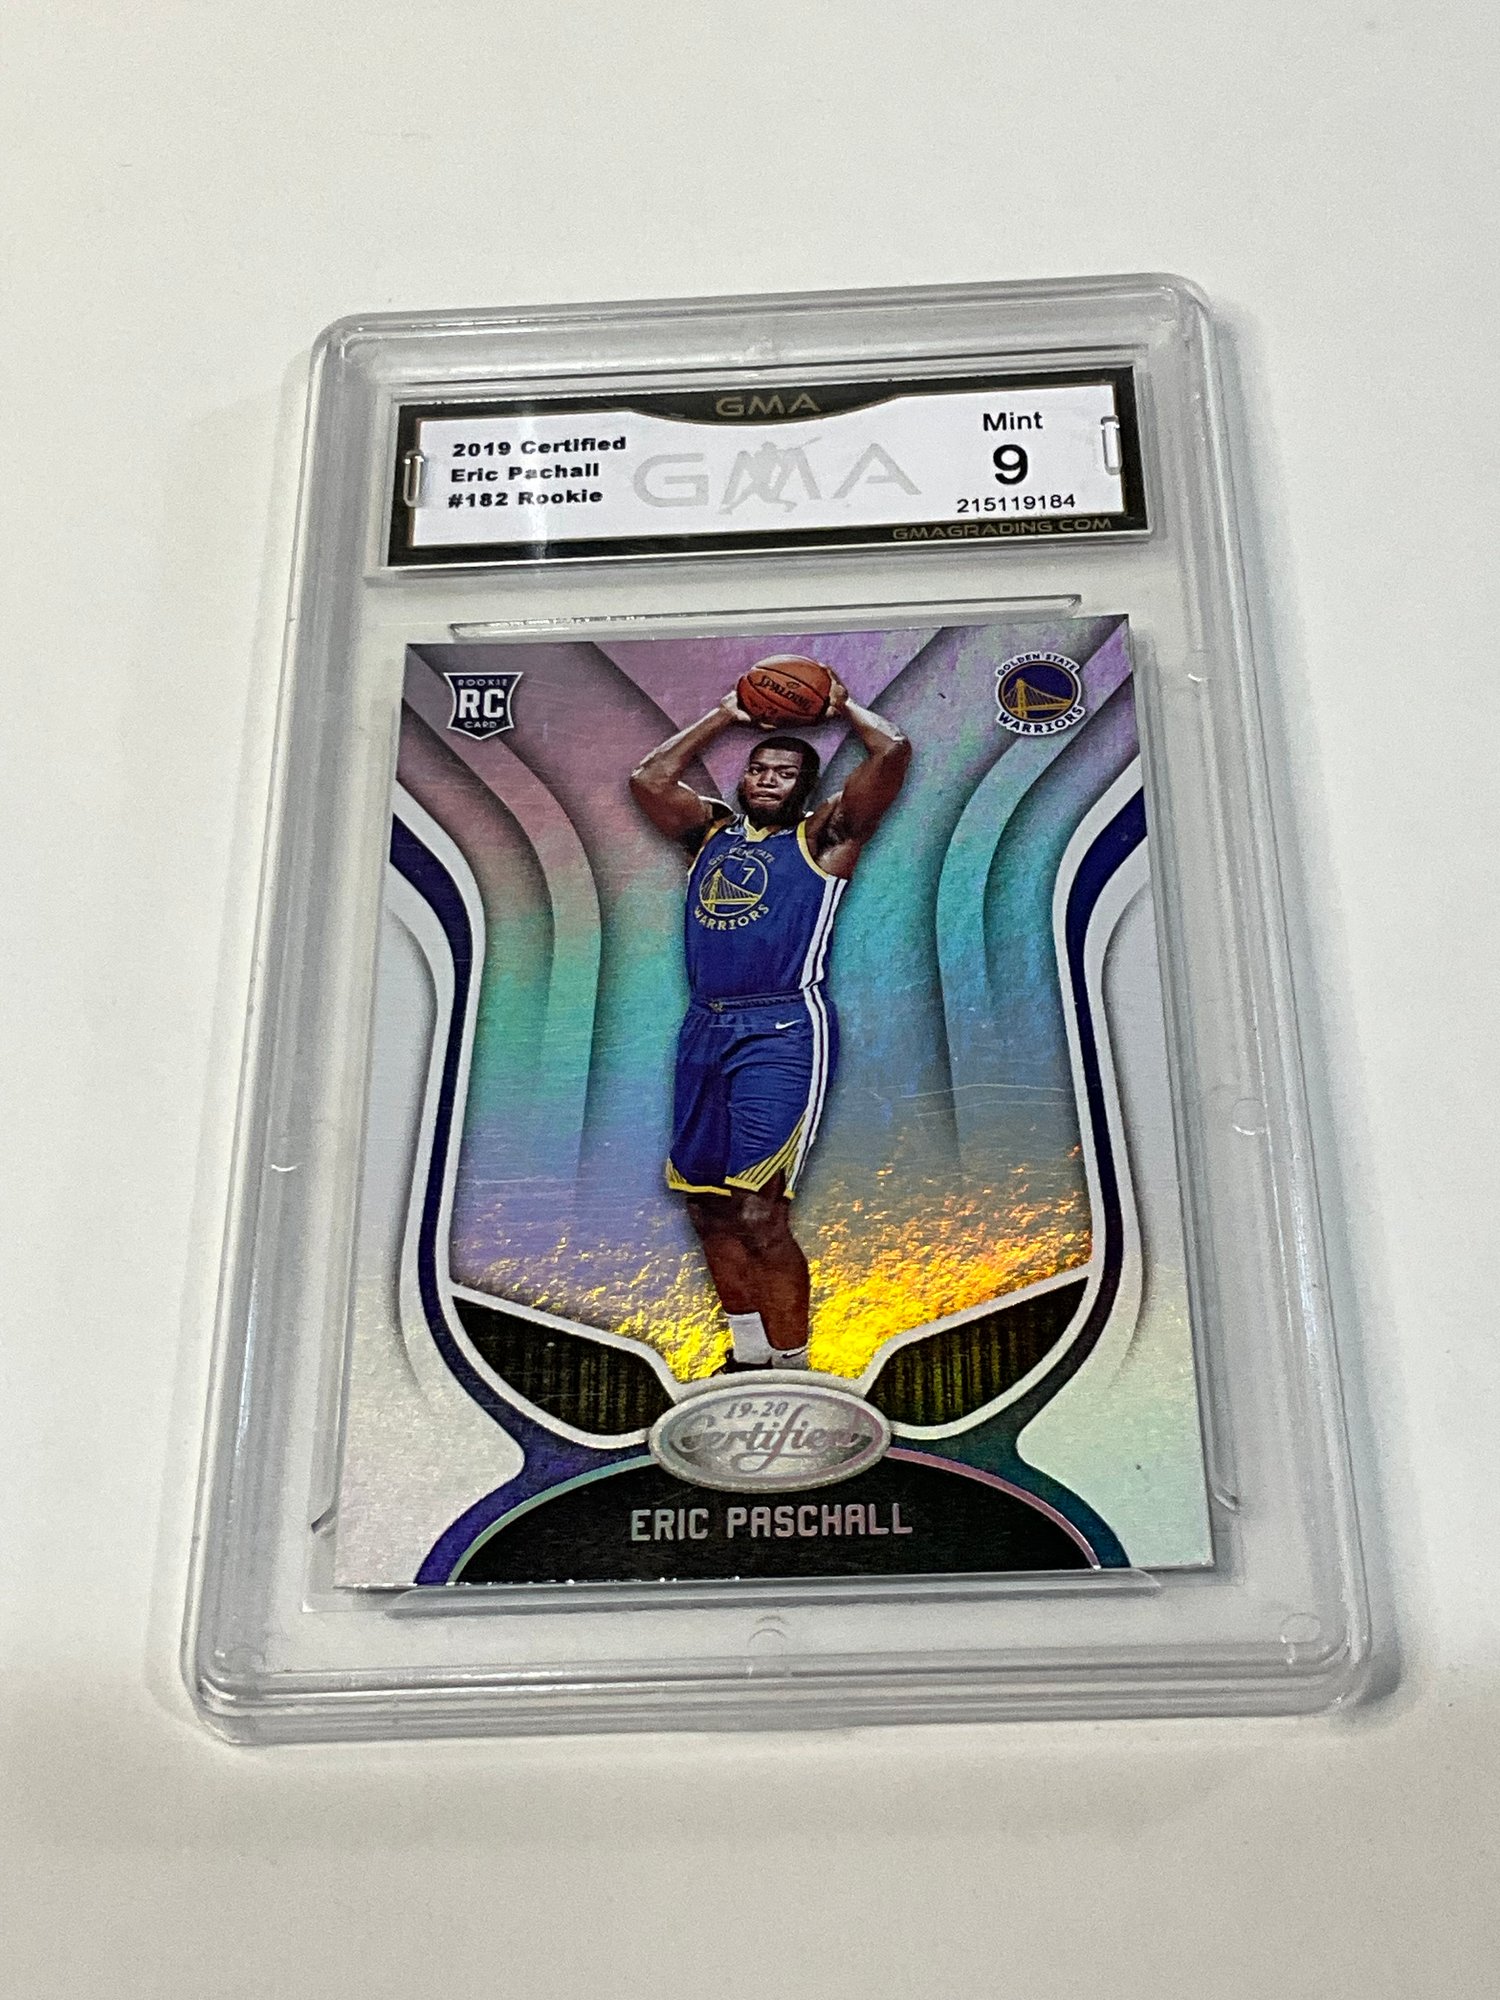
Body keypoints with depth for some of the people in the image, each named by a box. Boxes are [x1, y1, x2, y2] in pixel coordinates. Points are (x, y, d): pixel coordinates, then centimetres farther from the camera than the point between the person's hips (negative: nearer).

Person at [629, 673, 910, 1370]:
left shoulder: (822, 837, 5)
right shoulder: (712, 830, 20)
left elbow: (893, 752, -3)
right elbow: (647, 778, 20)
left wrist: (844, 705, 15)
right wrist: (726, 715, 23)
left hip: (782, 1033, -6)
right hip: (704, 1031, 6)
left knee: (759, 1215, -12)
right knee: (708, 1207, 9)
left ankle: (793, 1373, 1)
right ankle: (750, 1356, 24)